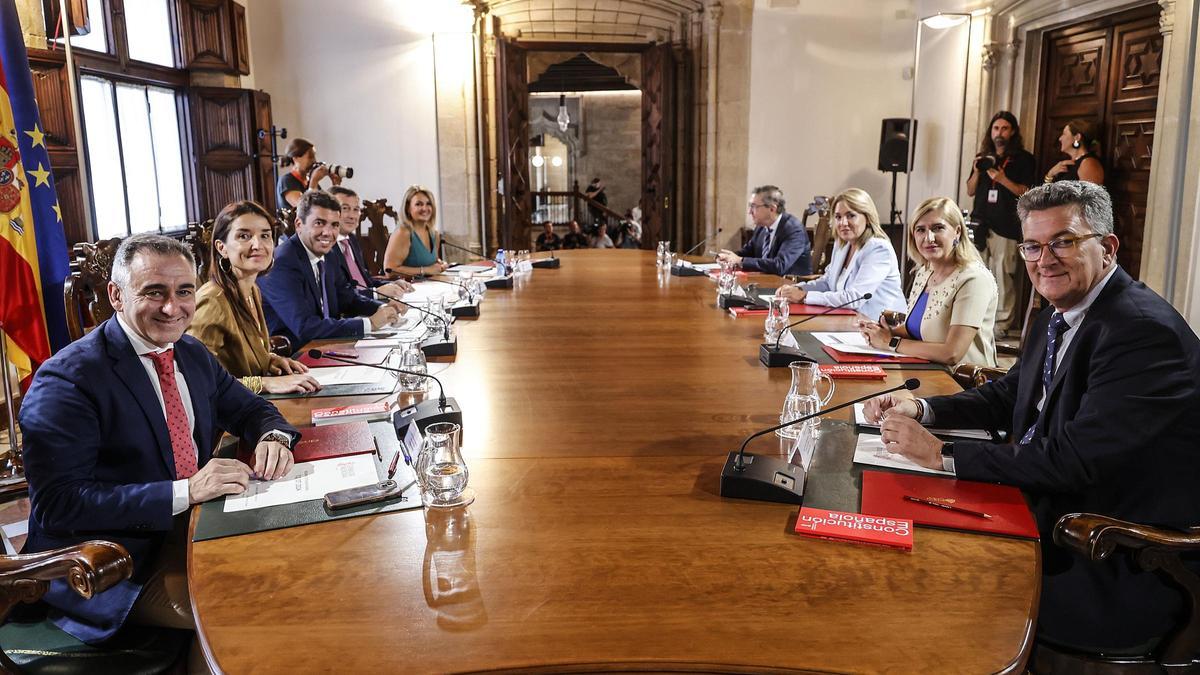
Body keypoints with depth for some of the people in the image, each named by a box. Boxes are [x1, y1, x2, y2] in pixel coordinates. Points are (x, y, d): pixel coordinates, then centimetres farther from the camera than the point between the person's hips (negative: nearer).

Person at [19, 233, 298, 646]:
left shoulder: (192, 353, 5)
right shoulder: (67, 380, -17)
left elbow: (248, 408, 15)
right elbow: (55, 503, -22)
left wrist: (273, 437, -11)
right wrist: (185, 491, -31)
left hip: (197, 522, 7)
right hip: (115, 565, -7)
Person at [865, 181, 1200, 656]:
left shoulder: (1145, 331, -23)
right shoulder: (1058, 317, 6)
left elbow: (1075, 459, -28)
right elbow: (1007, 396, 16)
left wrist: (943, 455, -23)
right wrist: (920, 408, -2)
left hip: (1122, 575, -8)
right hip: (1055, 521, 8)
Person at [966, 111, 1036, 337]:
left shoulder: (1023, 159, 5)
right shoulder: (983, 157, 20)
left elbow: (1027, 193, -2)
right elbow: (970, 191, 19)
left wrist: (1003, 180, -15)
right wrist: (977, 172, 1)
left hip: (1005, 227, -4)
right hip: (980, 224, 4)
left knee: (1002, 276, -10)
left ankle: (1003, 325, -7)